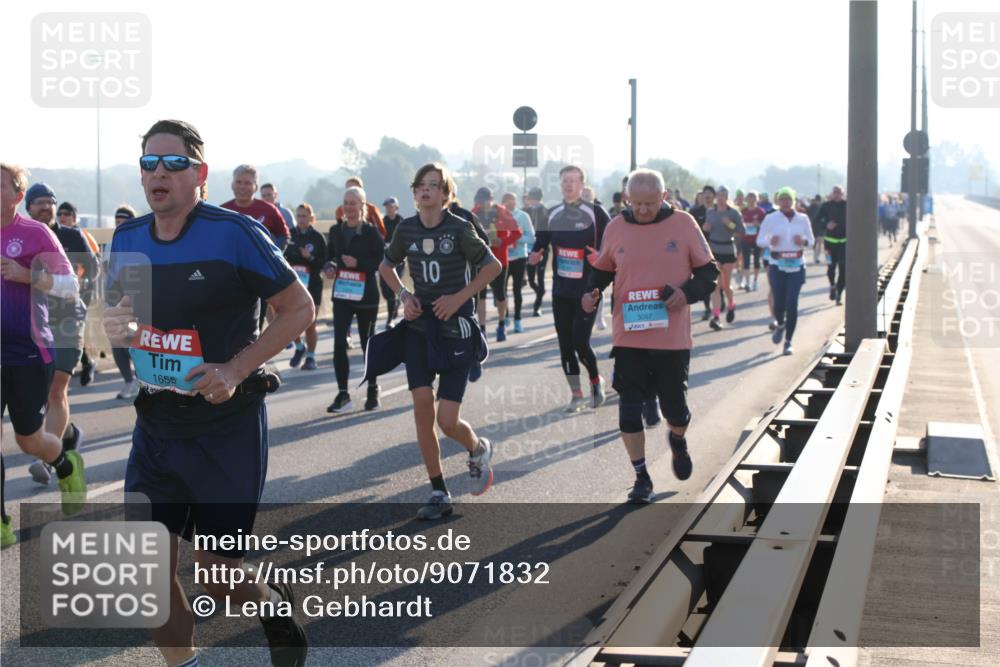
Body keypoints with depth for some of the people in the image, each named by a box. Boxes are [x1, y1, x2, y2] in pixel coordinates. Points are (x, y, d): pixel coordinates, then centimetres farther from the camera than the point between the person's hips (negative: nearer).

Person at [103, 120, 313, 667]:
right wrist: (114, 328, -8)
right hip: (155, 426, 5)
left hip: (226, 426, -5)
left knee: (219, 580, 3)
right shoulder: (127, 239, 4)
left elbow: (299, 308, -9)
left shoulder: (235, 233, -13)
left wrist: (237, 369, -19)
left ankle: (274, 604, 36)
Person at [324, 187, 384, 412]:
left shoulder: (371, 231, -7)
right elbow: (329, 256, 16)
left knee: (367, 343, 9)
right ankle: (342, 393, 0)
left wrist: (358, 263, -23)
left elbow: (382, 260, -10)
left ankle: (372, 390, 26)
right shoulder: (336, 231, 6)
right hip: (342, 294, 3)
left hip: (366, 295, -3)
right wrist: (329, 267, -5)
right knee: (339, 343, -7)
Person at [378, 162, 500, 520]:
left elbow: (493, 266, -4)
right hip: (419, 326, 4)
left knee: (448, 421, -7)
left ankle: (478, 450, 29)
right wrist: (403, 295, 1)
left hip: (455, 328, -4)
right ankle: (439, 494, 7)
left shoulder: (459, 228, -11)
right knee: (423, 411, -4)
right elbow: (386, 266, 18)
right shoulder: (406, 229, 1)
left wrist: (460, 297, -14)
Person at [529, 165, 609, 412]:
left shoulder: (596, 213, -8)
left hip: (587, 291, -5)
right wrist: (535, 255, -2)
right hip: (561, 291, 5)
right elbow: (541, 243, 18)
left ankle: (596, 381, 17)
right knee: (565, 344, 6)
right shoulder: (553, 215, 8)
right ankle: (576, 394, 19)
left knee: (580, 342, -10)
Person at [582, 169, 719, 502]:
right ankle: (641, 478, 13)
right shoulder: (616, 228, 0)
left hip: (673, 336, -1)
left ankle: (678, 440, 46)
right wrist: (591, 292, -4)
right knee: (629, 409, -3)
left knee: (675, 407, 10)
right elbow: (601, 269, 15)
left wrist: (687, 292, -16)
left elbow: (708, 271, 3)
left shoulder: (683, 224, -3)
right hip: (628, 335, 1)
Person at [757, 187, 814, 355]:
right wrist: (770, 241, -18)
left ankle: (788, 342, 1)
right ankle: (780, 325, 33)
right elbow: (759, 240, 3)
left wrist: (803, 241, -9)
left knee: (792, 304, -8)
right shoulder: (771, 218, 1)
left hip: (796, 265, 1)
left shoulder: (803, 219, 5)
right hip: (777, 265, -1)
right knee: (779, 302, -3)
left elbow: (811, 240, 14)